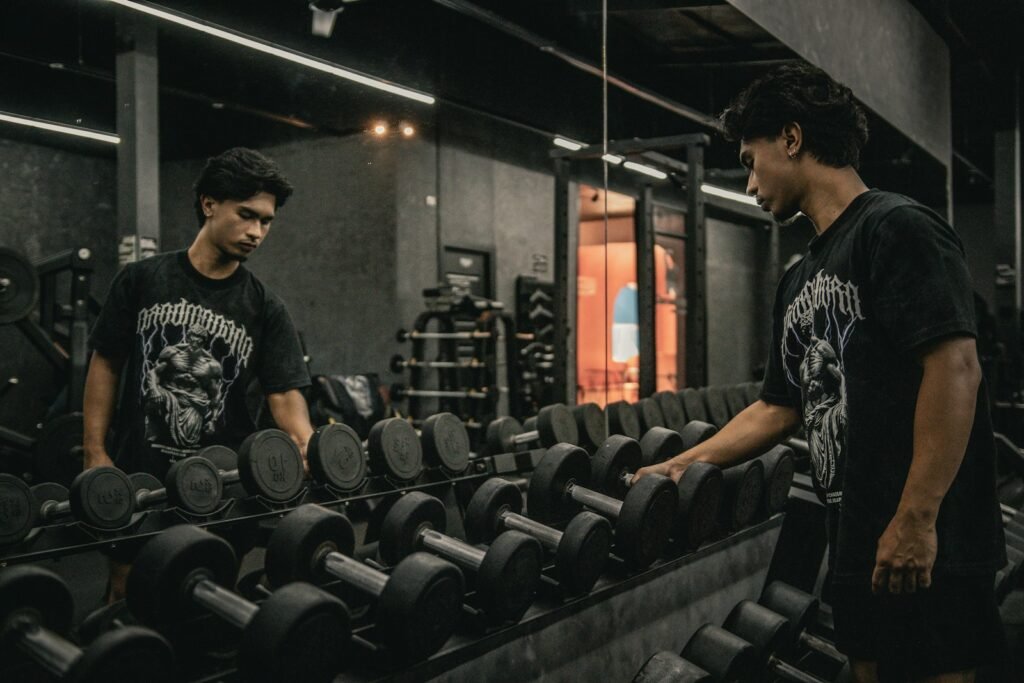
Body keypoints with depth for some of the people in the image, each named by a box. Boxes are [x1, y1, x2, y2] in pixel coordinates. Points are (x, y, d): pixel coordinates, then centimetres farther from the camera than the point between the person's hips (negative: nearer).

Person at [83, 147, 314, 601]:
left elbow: (285, 393, -10)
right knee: (127, 592, 10)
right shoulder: (142, 281, -2)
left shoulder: (264, 309, -2)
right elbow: (106, 364, 2)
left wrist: (311, 449, -29)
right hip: (138, 477, 0)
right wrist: (96, 453, -3)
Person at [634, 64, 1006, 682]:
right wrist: (684, 465, 15)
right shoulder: (801, 279, 17)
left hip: (926, 548, -9)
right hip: (856, 547, 9)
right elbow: (780, 409, 20)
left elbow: (955, 367, -20)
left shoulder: (897, 228, -10)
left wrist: (916, 520, -23)